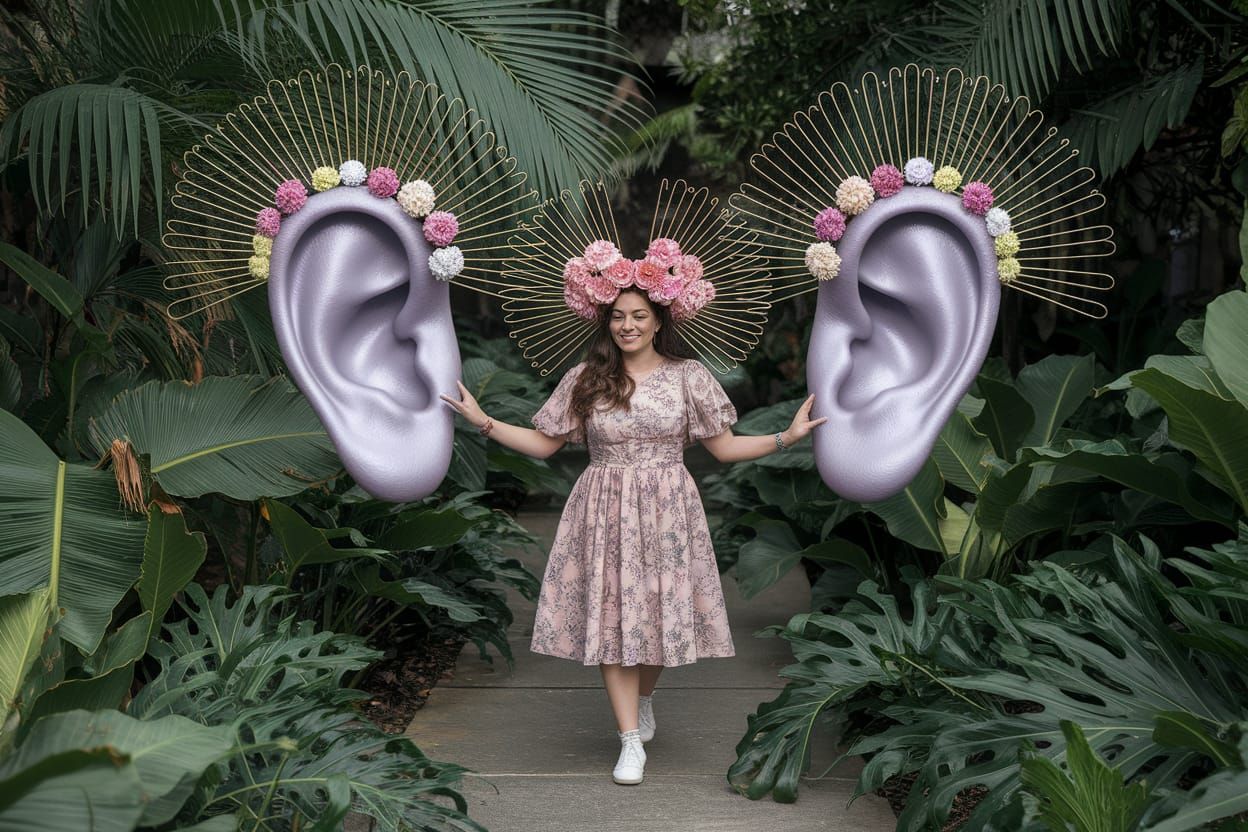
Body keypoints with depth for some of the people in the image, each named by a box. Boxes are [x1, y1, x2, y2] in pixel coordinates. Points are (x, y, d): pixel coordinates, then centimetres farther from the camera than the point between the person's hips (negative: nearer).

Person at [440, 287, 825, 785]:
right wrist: (484, 422, -1)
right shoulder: (584, 379, 3)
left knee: (659, 611, 5)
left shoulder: (687, 375, 1)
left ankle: (644, 699, 37)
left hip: (666, 512, 0)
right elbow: (543, 444, 8)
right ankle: (631, 739, 6)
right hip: (604, 511, 0)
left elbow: (724, 447, 4)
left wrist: (787, 437, -7)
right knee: (610, 617, -2)